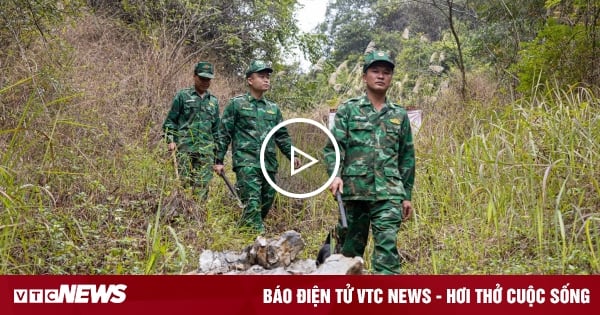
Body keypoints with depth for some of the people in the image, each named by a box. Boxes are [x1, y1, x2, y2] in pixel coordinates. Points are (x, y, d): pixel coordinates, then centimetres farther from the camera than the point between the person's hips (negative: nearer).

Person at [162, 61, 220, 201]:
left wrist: (217, 152, 17)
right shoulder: (183, 95, 5)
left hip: (206, 151, 3)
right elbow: (170, 120, 5)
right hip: (184, 148, -3)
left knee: (202, 187, 0)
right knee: (183, 182, -6)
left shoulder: (213, 101, 17)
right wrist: (171, 140, -8)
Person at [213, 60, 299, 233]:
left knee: (266, 203, 9)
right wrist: (219, 160, -4)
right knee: (252, 204, -16)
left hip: (269, 164, 6)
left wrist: (291, 155, 6)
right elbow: (224, 133, 1)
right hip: (246, 162, -6)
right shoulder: (236, 103, 2)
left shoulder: (273, 108, 17)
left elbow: (282, 136, 21)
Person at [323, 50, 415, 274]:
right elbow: (334, 146, -3)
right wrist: (335, 174, -21)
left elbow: (407, 158, 16)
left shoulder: (400, 115, 14)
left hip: (389, 193, 1)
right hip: (353, 190, -1)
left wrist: (407, 195, 13)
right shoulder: (348, 110, 7)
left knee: (387, 246, -12)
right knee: (350, 247, 9)